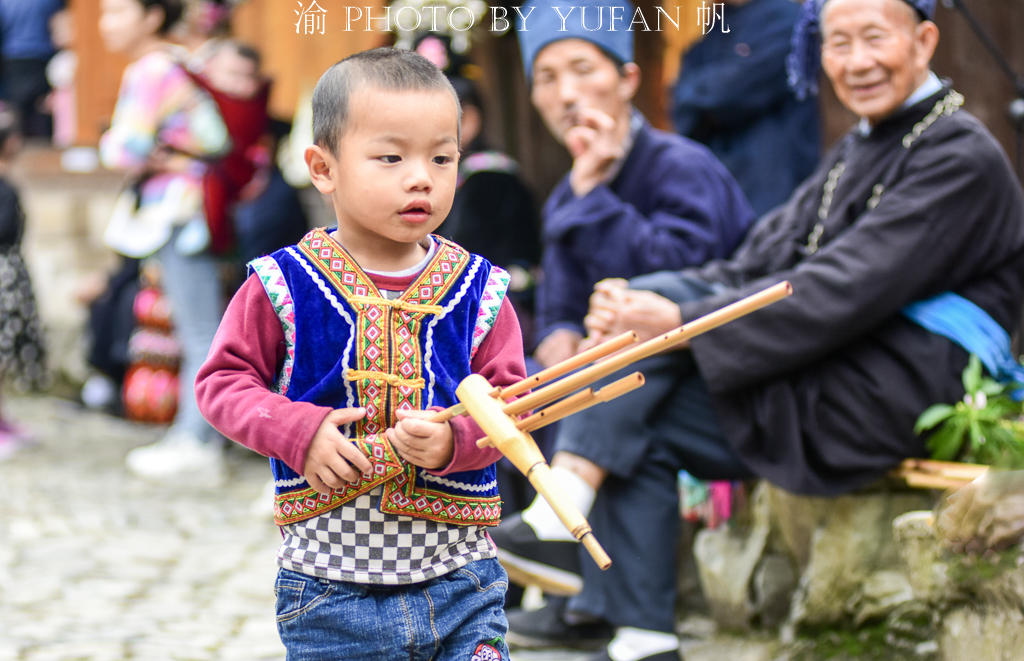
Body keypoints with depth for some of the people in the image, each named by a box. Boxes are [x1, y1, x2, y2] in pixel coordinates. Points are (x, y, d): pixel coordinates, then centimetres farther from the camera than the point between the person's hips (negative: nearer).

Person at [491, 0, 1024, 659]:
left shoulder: (960, 155, -11)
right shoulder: (855, 153, 19)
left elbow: (847, 291, -21)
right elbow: (761, 263, 10)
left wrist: (682, 321, -23)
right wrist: (638, 306, -9)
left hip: (884, 401, -9)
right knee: (638, 431, -2)